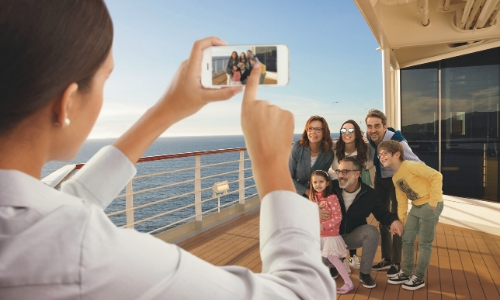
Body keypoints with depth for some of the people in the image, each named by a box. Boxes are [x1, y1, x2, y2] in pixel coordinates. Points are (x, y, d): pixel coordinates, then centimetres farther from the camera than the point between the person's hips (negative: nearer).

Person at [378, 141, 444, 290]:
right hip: (416, 207, 9)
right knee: (407, 239, 12)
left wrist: (433, 201, -23)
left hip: (429, 206, -9)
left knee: (424, 243, 1)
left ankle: (419, 278, 13)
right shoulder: (395, 178, 9)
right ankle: (406, 273, 26)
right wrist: (400, 219, 10)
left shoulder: (410, 166, -19)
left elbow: (436, 176, -25)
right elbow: (402, 201, 15)